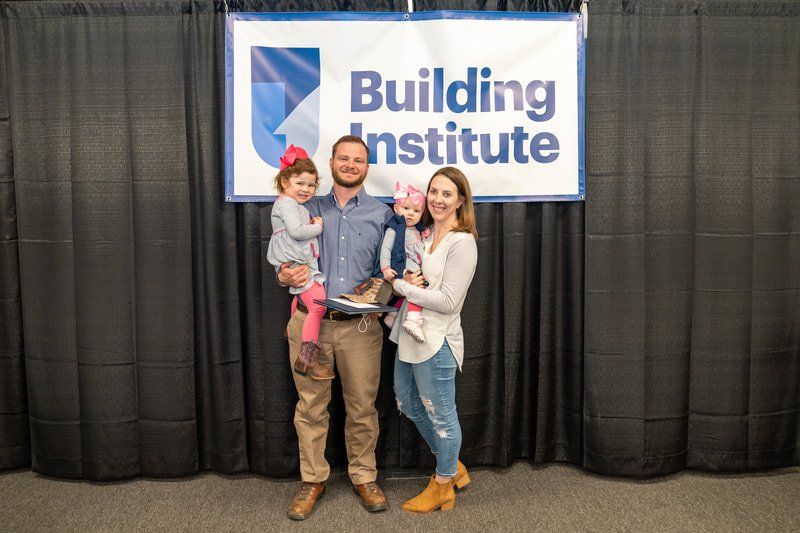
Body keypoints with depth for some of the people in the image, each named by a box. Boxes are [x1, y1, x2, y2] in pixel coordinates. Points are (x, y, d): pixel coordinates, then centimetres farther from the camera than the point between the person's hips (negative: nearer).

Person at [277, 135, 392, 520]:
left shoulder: (382, 214, 7)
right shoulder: (307, 209, 8)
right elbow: (285, 257, 11)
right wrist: (285, 276, -12)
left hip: (360, 325, 0)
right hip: (310, 321, 1)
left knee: (362, 407, 9)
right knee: (310, 406, 10)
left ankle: (364, 477, 29)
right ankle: (312, 480, 27)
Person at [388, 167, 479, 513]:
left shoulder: (462, 243, -16)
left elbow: (448, 301, -21)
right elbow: (403, 275, 16)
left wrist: (403, 287, -17)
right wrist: (403, 279, -6)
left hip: (435, 341, -9)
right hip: (409, 335, 10)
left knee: (441, 416, 8)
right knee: (409, 406, 23)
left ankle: (443, 487, 30)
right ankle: (452, 467, 42)